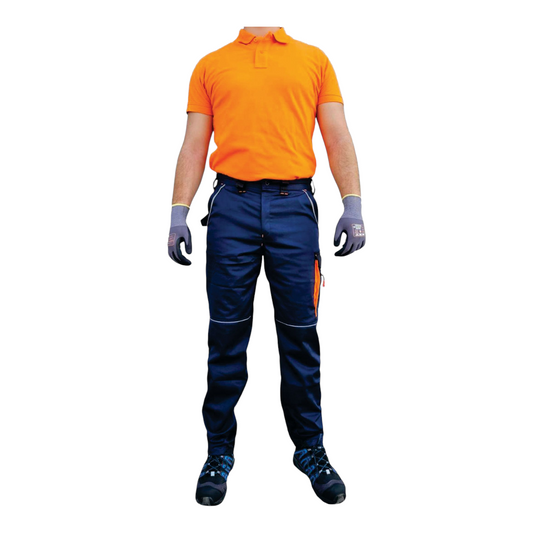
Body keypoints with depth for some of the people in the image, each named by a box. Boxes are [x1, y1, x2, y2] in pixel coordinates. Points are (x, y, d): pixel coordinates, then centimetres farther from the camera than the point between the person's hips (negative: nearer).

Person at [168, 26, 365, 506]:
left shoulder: (314, 60, 15)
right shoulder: (211, 66, 16)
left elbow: (337, 138, 9)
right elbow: (194, 146, 12)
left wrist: (353, 206, -2)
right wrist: (179, 214, 2)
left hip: (294, 205, 0)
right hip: (232, 205, 1)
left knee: (300, 334, 5)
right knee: (227, 335, 4)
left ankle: (310, 448, 20)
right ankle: (220, 452, 18)